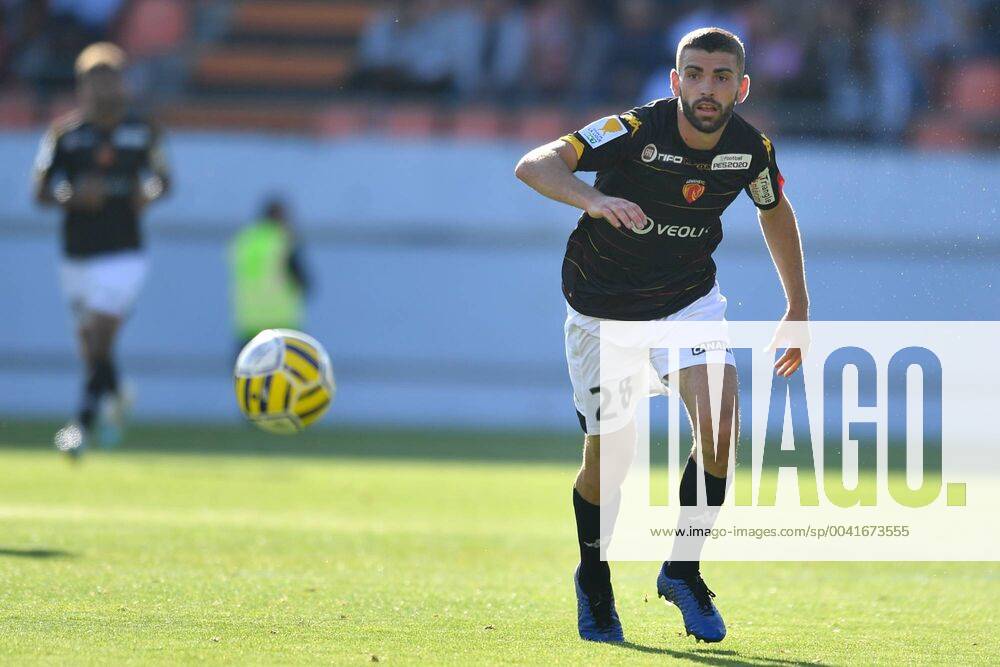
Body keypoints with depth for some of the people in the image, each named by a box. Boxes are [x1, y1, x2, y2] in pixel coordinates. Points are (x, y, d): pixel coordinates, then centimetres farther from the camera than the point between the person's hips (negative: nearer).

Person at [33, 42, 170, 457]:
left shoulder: (142, 131, 3)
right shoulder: (65, 134, 0)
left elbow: (161, 178, 16)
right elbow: (41, 191, 1)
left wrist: (150, 194, -7)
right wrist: (74, 196, -19)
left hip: (123, 255, -2)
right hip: (77, 258, 2)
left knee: (100, 343, -16)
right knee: (92, 351, 10)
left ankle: (84, 424, -9)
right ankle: (115, 398, 40)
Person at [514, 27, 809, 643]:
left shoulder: (750, 149, -13)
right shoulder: (634, 132, -26)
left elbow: (776, 212, 10)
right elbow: (534, 165, -38)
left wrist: (799, 306, 16)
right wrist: (593, 200, -57)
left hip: (689, 299, 2)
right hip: (604, 309, -2)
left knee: (719, 433, -19)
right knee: (607, 461, 1)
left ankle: (683, 572, 1)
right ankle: (594, 583, 30)